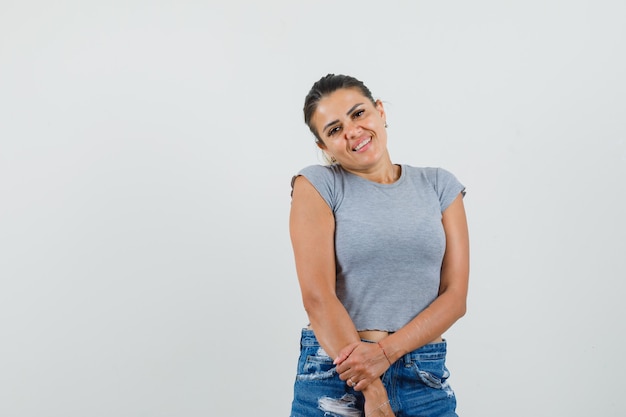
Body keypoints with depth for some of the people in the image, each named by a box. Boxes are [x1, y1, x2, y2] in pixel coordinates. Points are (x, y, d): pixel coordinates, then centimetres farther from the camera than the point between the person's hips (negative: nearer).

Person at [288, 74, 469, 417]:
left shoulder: (439, 185, 4)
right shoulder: (318, 184, -3)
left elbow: (455, 295, -1)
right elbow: (318, 297, -12)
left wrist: (386, 351, -15)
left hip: (425, 378, 2)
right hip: (335, 372, -2)